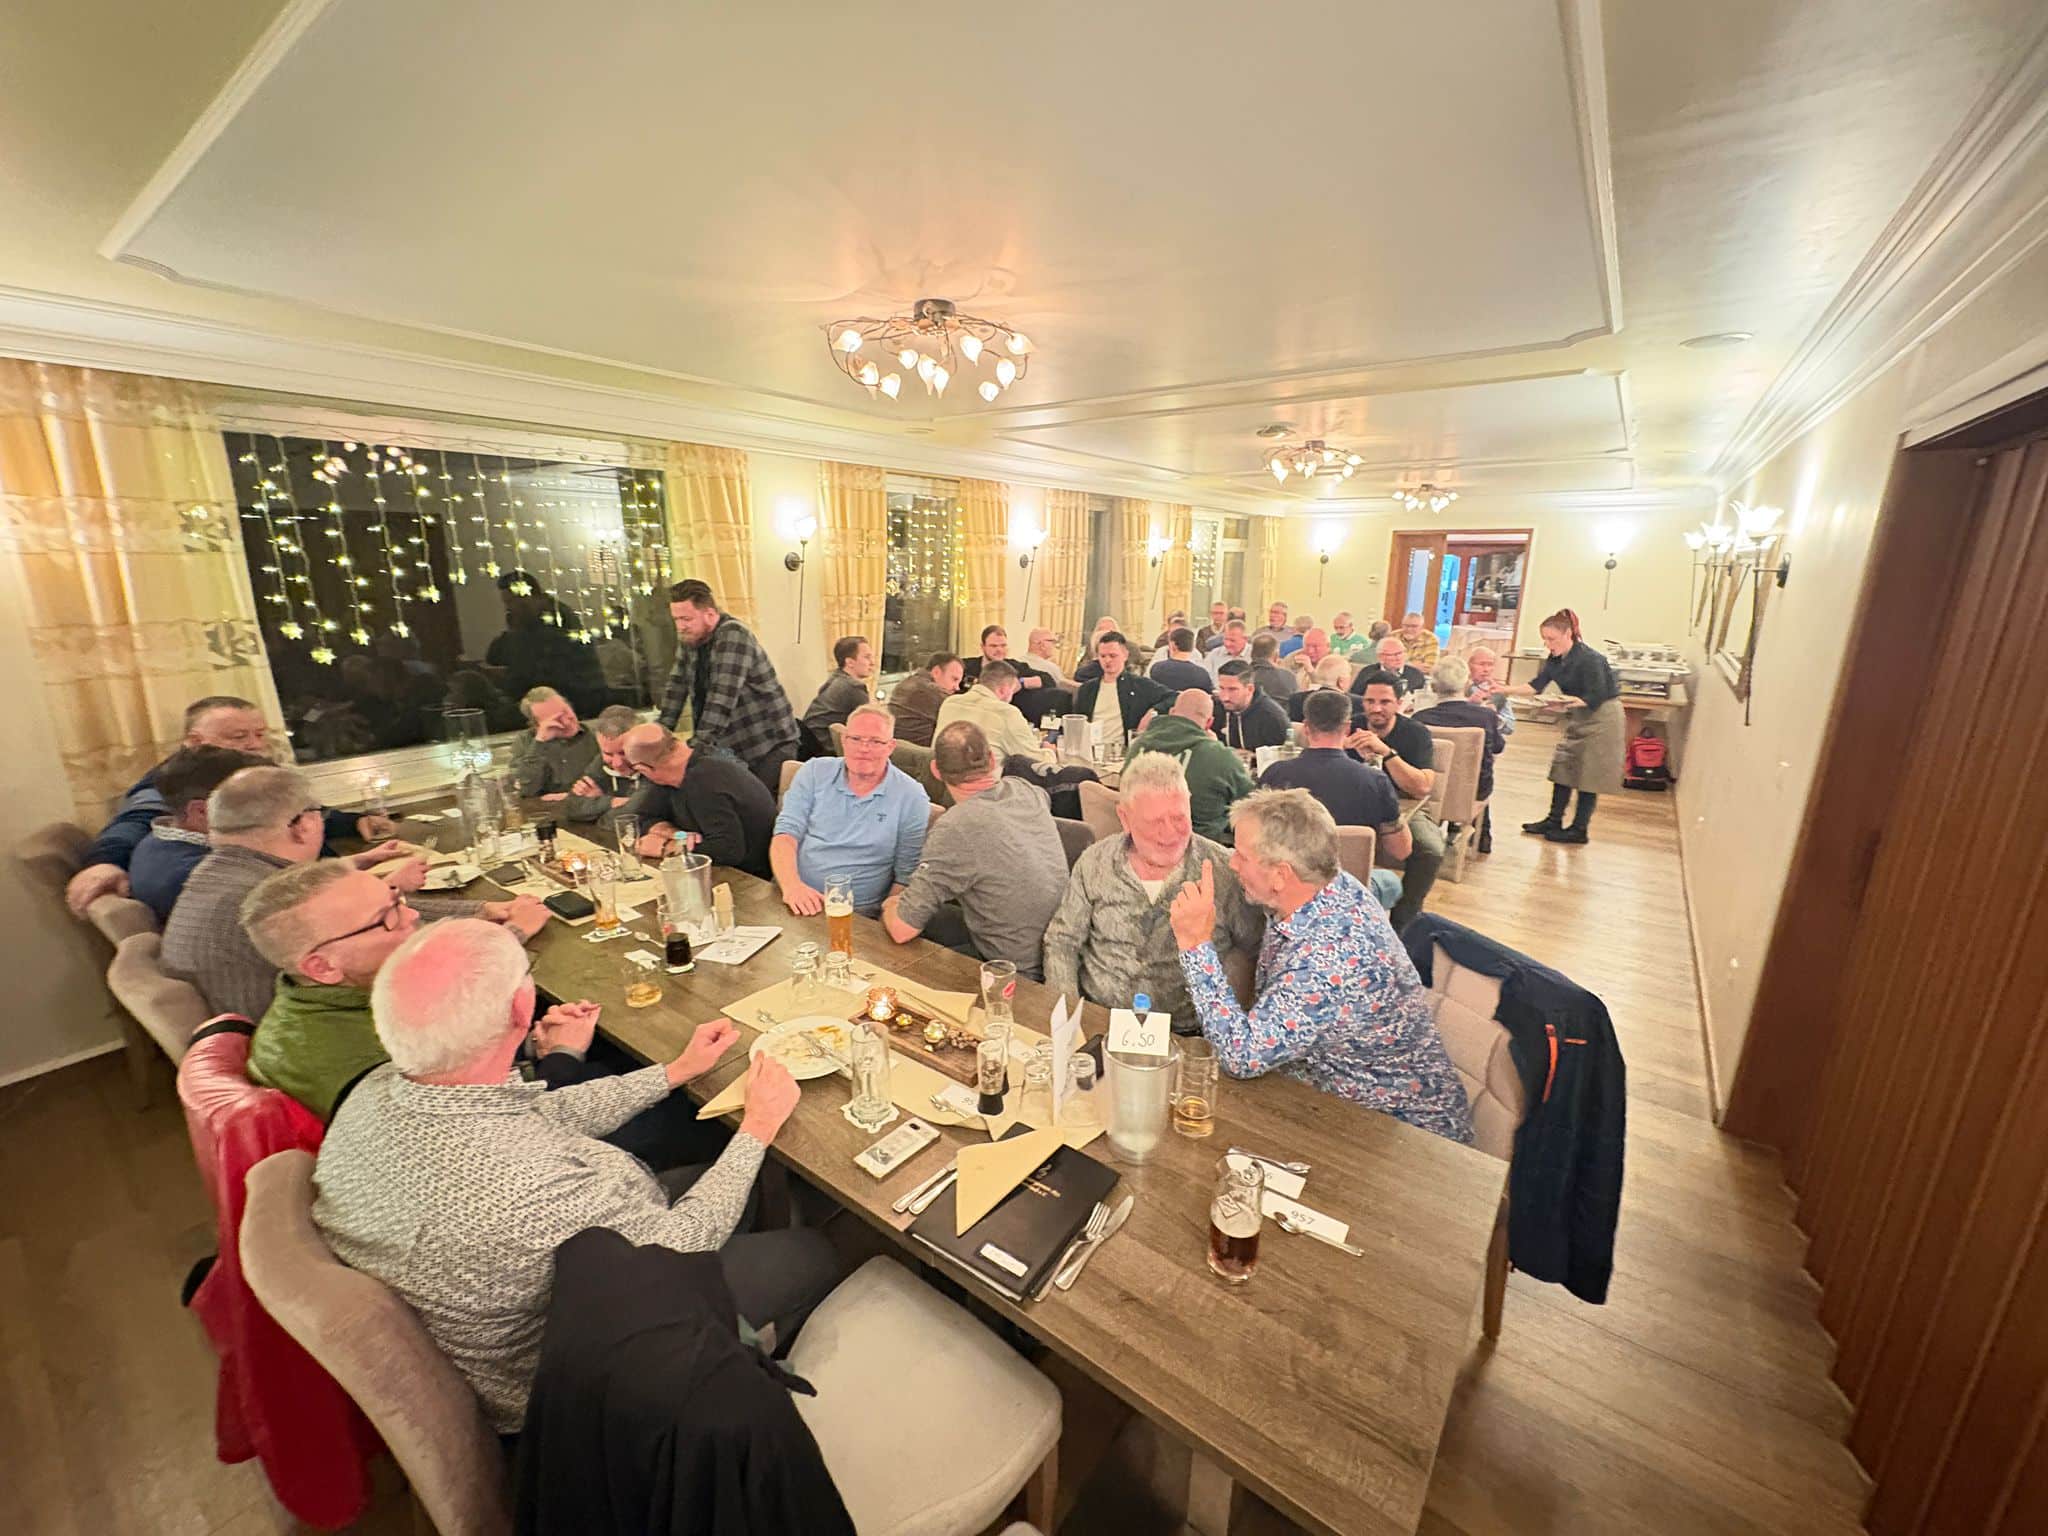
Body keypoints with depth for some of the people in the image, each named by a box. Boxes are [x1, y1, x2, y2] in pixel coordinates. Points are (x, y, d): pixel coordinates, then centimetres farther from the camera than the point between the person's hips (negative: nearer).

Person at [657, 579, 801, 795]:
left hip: (770, 747, -7)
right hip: (731, 749, 7)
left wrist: (698, 745, -30)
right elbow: (677, 687, 9)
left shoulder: (733, 635, -18)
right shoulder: (690, 639, 7)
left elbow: (723, 697, -27)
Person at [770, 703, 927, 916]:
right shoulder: (814, 772, 7)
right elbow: (786, 833, 0)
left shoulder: (912, 798, -2)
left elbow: (906, 876, 1)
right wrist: (791, 884, -17)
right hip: (792, 899, 1)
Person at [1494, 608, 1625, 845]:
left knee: (1589, 775, -2)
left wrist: (1571, 701, -39)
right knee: (1563, 767, 10)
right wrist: (1505, 689, -15)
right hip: (1578, 718, 8)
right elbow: (1536, 685, -4)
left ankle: (1579, 829, 5)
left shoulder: (1589, 660, -23)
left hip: (1602, 718, -8)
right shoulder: (1556, 659, 1)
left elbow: (1596, 698, -24)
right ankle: (1554, 820, 18)